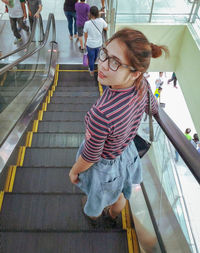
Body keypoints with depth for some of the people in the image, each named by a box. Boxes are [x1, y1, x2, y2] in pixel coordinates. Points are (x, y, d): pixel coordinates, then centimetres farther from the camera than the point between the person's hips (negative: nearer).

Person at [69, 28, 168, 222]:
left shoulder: (102, 113, -46)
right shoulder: (143, 84, -25)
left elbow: (91, 157, -28)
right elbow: (153, 110, -1)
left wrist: (73, 171, -7)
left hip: (103, 165, -5)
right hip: (127, 153, 6)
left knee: (96, 198, 34)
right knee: (120, 194, 37)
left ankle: (93, 215, 70)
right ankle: (113, 214, 72)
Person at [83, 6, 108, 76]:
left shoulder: (87, 23, -24)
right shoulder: (101, 20, -20)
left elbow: (85, 34, -8)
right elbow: (106, 28, -1)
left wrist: (85, 42, 11)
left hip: (90, 44, -3)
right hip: (99, 43, 3)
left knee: (91, 57, 21)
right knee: (95, 55, 32)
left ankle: (92, 71, 41)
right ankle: (92, 64, 63)